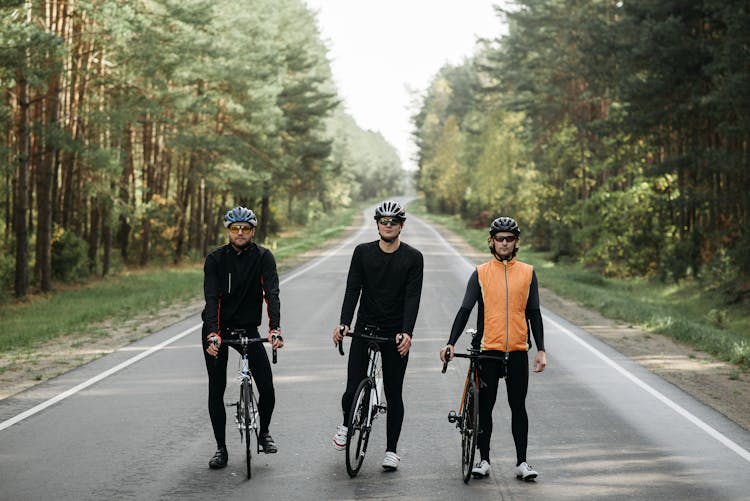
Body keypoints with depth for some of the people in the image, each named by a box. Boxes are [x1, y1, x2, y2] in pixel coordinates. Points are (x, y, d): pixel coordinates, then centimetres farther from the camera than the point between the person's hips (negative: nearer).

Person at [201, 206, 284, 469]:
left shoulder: (263, 257, -9)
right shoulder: (215, 259, -10)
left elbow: (272, 293, -19)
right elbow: (211, 298, -20)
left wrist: (275, 329, -35)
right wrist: (213, 334, -35)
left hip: (247, 327, 0)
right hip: (217, 329, 0)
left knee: (267, 388, -8)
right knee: (216, 391, 0)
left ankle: (264, 432, 19)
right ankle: (221, 448, 12)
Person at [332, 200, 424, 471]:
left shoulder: (413, 257, -2)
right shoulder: (363, 252, 2)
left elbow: (412, 297, -10)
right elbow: (352, 289, -3)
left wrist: (407, 332, -22)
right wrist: (344, 323, -17)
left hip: (396, 334, -1)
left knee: (394, 395, 3)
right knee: (353, 390, -6)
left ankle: (391, 450, 15)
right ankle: (347, 423, 27)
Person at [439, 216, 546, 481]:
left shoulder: (527, 273, 6)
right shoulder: (481, 273, 3)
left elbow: (534, 314, 8)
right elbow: (465, 310, 1)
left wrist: (541, 350, 4)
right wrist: (451, 343, -9)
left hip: (518, 352, 1)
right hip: (488, 350, -1)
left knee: (518, 407, 5)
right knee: (485, 407, 5)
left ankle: (522, 462, 12)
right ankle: (484, 460, 15)